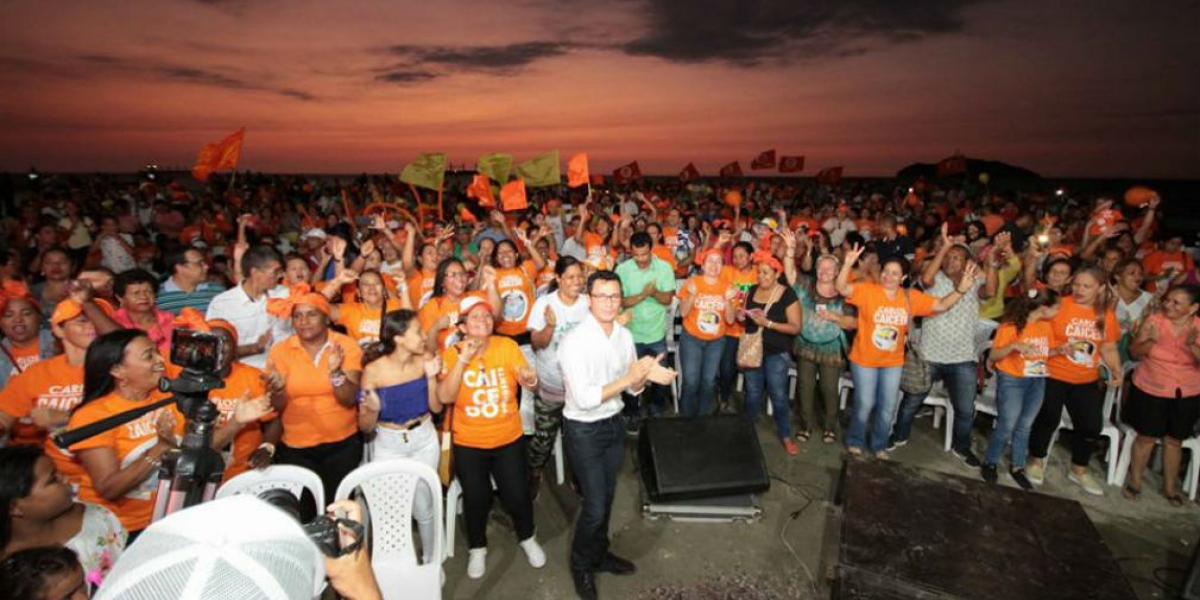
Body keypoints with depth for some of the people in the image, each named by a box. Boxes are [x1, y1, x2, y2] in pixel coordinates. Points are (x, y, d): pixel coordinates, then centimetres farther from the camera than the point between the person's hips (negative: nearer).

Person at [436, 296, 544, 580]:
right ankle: (477, 548, 41)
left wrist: (530, 378, -36)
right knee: (476, 498, 12)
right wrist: (462, 360, -29)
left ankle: (527, 538, 38)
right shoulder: (452, 353, -10)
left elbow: (528, 382, -13)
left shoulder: (507, 345, -9)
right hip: (468, 443, 0)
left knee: (517, 495, 6)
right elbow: (445, 397, -21)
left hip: (509, 439, 1)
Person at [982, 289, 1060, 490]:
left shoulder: (1046, 325, 2)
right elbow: (993, 355, -16)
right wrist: (1014, 345, -31)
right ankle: (990, 464, 17)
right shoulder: (1010, 325, -17)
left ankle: (1017, 467, 26)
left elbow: (1042, 351, 15)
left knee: (1024, 427, 12)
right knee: (1006, 427, -2)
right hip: (1012, 381, -6)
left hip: (1038, 382, 6)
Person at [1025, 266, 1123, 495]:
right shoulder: (1059, 306, -13)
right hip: (1053, 376, -5)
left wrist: (1117, 371, -3)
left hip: (1087, 381, 5)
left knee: (1091, 426, 9)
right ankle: (1036, 462, 27)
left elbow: (1109, 349, 11)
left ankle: (1079, 470, 31)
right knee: (1048, 420, 4)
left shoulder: (1107, 315, 3)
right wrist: (1059, 348, -28)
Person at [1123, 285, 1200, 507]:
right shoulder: (1154, 320, -11)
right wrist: (1151, 341, -27)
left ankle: (1170, 487, 30)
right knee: (1147, 437, 5)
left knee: (1174, 440, 13)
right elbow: (1134, 353, -9)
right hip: (1150, 390, -2)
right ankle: (1134, 481, 23)